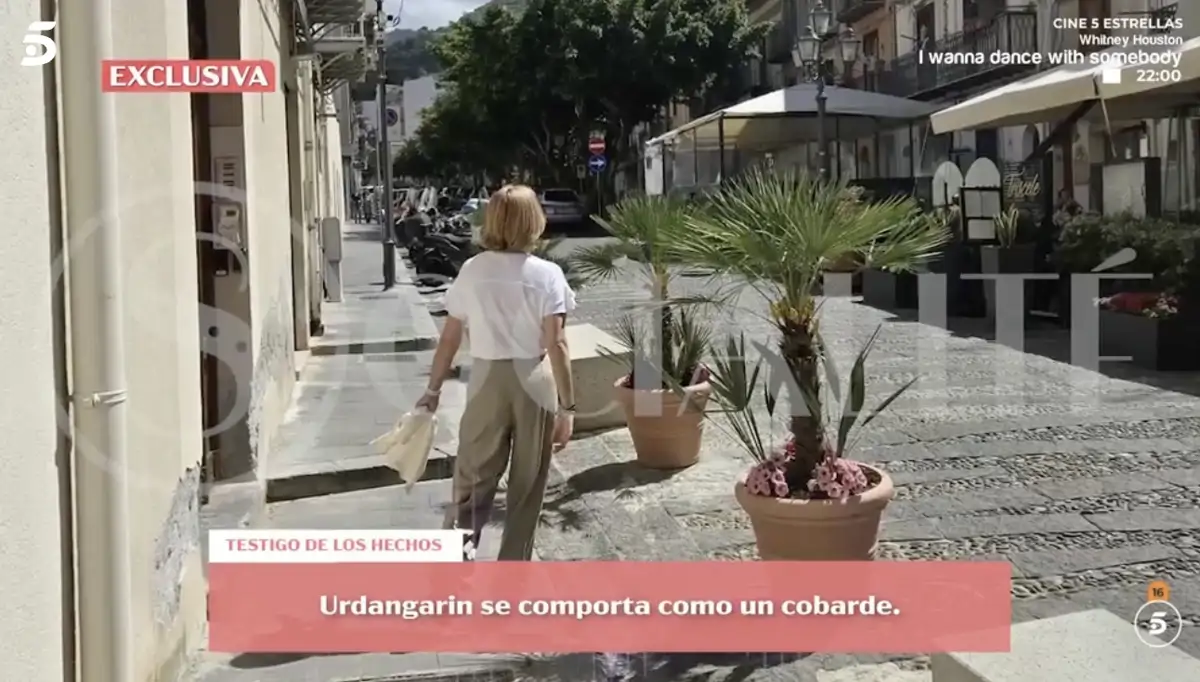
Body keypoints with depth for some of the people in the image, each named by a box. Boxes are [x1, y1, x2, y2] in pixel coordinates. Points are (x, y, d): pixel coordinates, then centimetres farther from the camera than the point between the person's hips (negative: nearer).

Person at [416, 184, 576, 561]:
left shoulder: (472, 271, -1)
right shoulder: (547, 274, -8)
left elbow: (449, 339, 2)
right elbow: (556, 345, -12)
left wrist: (433, 390, 13)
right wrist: (567, 406, -7)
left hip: (487, 380, 1)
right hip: (533, 383, -1)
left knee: (474, 478, 11)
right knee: (526, 486, 12)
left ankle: (460, 544, -11)